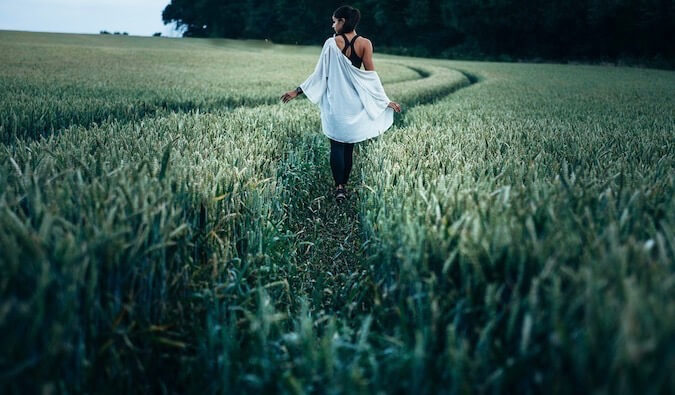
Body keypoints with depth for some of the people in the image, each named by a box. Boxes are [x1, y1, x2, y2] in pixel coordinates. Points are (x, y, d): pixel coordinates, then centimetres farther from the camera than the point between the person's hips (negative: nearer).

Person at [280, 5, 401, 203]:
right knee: (349, 145, 13)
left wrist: (297, 91, 1)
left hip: (335, 100, -2)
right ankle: (344, 185, 19)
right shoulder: (365, 43, -3)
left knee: (337, 145, 5)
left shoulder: (332, 42, -7)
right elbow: (371, 74, -3)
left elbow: (320, 73, -6)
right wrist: (385, 100, 5)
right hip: (355, 100, 2)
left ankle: (339, 187, -7)